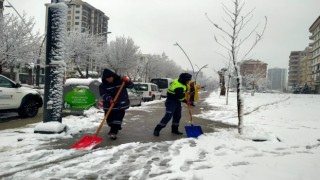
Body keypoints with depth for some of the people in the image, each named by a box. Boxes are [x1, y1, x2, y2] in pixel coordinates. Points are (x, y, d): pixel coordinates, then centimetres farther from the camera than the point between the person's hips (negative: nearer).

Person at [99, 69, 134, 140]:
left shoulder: (121, 81, 0)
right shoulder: (102, 86, -3)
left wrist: (128, 81, -20)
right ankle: (114, 130, 37)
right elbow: (103, 95, -18)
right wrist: (109, 99, -37)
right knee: (110, 120, 12)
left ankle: (113, 132, -8)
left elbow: (131, 86, 1)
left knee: (117, 119, -11)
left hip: (121, 105, -1)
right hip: (109, 106, 1)